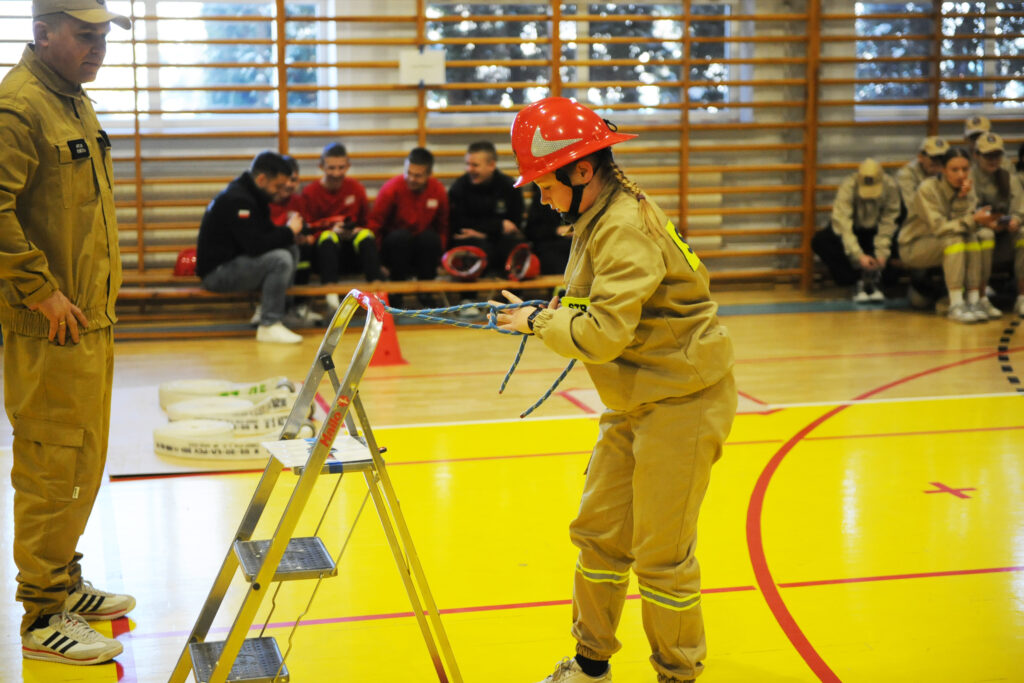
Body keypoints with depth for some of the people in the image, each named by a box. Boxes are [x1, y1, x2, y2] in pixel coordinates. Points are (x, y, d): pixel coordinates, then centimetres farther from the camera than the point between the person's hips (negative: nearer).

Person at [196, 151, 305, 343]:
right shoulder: (236, 199, -21)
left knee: (291, 249, 3)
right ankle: (269, 326, -19)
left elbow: (266, 233, 16)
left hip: (234, 261, 10)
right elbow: (256, 245, -27)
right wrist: (289, 231, -14)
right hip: (216, 272, -10)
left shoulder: (252, 195, 12)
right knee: (280, 259, -25)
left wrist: (291, 231, -5)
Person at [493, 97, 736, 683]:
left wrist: (540, 321, -14)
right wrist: (566, 310, 2)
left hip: (682, 400, -10)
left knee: (661, 552, 0)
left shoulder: (627, 229, -23)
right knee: (599, 531, 13)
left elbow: (605, 334, -29)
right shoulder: (601, 217, 8)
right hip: (636, 402, 10)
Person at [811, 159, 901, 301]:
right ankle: (859, 279, -24)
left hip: (875, 231, 1)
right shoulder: (847, 187, -28)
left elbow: (888, 222, -22)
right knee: (819, 241, -30)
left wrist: (882, 253, -33)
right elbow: (843, 223, -35)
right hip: (851, 230, -1)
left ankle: (874, 276, -17)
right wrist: (859, 256, -43)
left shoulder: (891, 187, -23)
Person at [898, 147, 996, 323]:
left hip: (945, 246, 5)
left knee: (971, 237, -24)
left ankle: (973, 301, -26)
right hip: (913, 248, -5)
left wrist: (963, 198, -28)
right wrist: (973, 220, -37)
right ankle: (956, 306, -36)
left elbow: (965, 225, -15)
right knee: (954, 239, -32)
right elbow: (939, 228, -27)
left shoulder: (967, 190, -2)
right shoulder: (927, 189, -19)